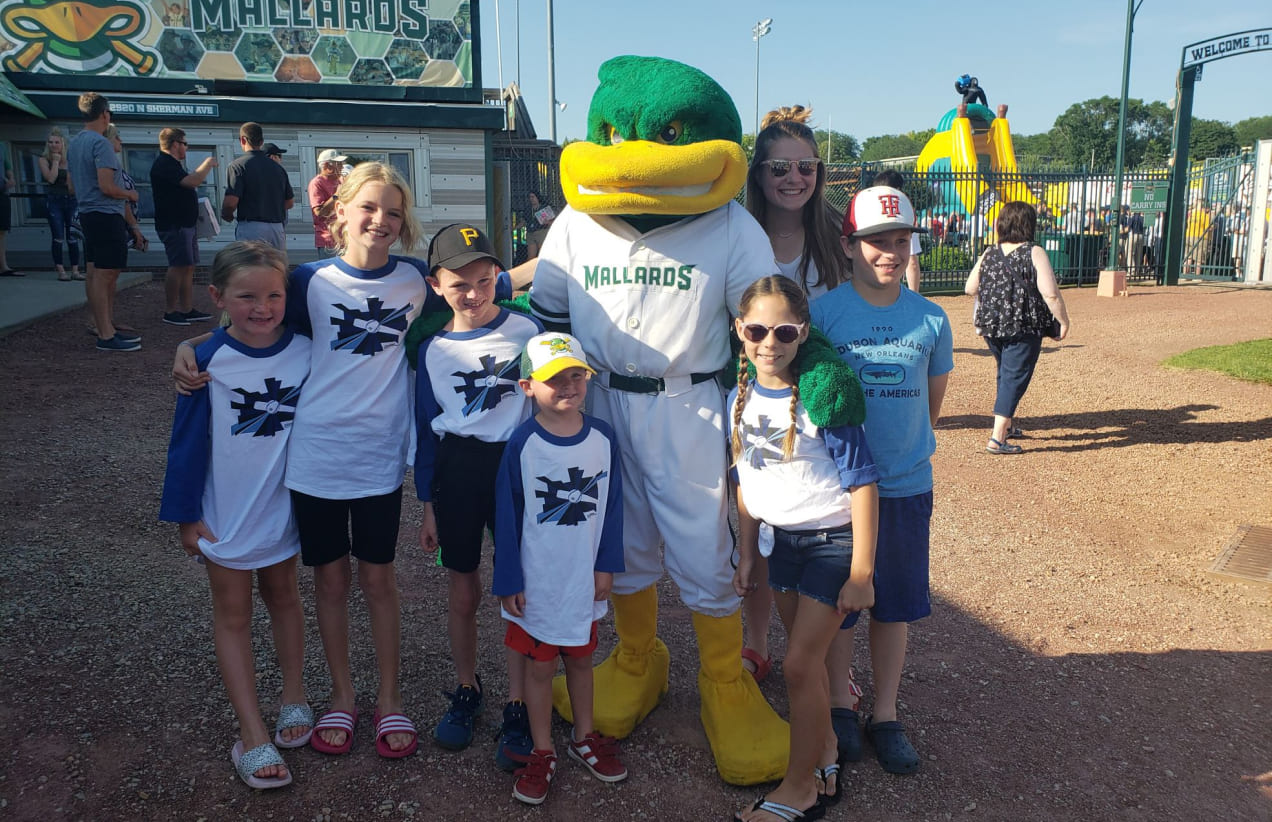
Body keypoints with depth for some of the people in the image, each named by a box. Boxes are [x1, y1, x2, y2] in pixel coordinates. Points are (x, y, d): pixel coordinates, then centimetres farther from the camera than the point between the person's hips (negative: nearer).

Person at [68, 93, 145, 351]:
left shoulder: (74, 143, 15)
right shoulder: (101, 143, -14)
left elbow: (72, 186, 22)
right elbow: (107, 187, -21)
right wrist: (130, 194, -2)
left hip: (87, 213, 10)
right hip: (107, 216, -10)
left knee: (96, 274, 14)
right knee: (104, 275, -9)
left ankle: (103, 326, 22)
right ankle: (106, 335, -9)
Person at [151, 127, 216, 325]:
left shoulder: (172, 164, 20)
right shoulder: (164, 165, -15)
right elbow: (193, 181, -25)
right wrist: (208, 164, -11)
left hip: (185, 224, 11)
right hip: (174, 225, -11)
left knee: (188, 267, 9)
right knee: (178, 266, -10)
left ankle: (187, 310, 12)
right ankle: (170, 312, -6)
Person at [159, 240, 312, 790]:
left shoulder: (305, 353, -11)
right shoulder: (208, 361, -15)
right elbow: (188, 441, -8)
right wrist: (186, 514, -5)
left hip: (284, 505, 2)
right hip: (225, 513, -2)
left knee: (282, 596, 19)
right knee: (232, 613, 8)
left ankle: (294, 697, 35)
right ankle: (252, 734, 15)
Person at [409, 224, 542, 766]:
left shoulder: (527, 330, -4)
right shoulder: (432, 350, 3)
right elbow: (427, 431, 8)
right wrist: (428, 507, 8)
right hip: (455, 473, 2)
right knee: (462, 594, 13)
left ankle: (517, 707, 18)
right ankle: (467, 690, 34)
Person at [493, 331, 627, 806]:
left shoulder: (602, 437, -7)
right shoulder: (522, 444, -15)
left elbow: (611, 506, 1)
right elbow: (507, 517, -10)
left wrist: (607, 566, 2)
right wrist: (508, 583, -7)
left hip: (584, 580, 3)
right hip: (537, 583, -2)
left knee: (580, 658, 20)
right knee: (540, 665, 12)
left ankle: (584, 737, 40)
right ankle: (542, 752, 29)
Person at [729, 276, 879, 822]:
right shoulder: (739, 399, -1)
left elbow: (862, 484, -17)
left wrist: (861, 572, -17)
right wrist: (746, 556, 12)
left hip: (835, 540, -6)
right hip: (784, 540, 6)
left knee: (800, 664, -3)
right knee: (807, 658, 16)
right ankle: (826, 752, 38)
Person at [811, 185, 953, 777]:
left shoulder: (931, 319, 0)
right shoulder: (822, 311, -7)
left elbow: (933, 396, 12)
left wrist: (910, 447, 12)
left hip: (907, 485, 2)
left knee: (894, 605, 12)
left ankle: (885, 717, 30)